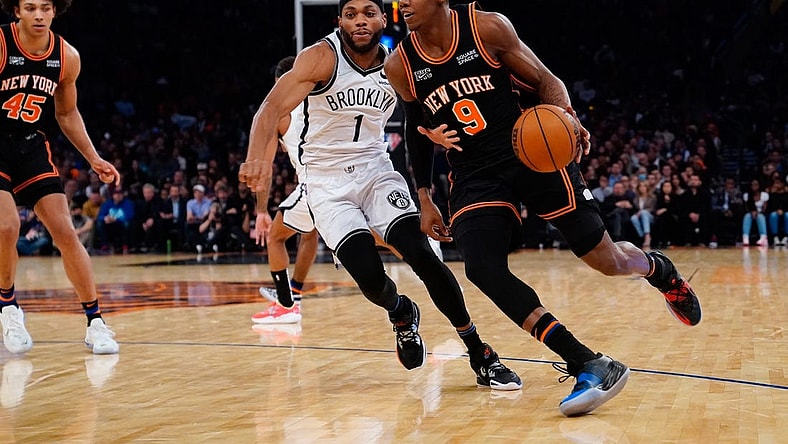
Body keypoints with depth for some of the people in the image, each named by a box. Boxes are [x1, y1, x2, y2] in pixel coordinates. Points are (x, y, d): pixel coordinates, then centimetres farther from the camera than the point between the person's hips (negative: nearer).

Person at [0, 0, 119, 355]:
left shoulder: (67, 57, -2)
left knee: (65, 232, -3)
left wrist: (94, 159, 8)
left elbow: (67, 114, 13)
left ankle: (94, 322, 4)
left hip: (32, 147, 4)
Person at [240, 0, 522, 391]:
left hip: (376, 171, 2)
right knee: (369, 276, -17)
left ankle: (480, 356, -6)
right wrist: (257, 159, -42)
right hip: (327, 182, -2)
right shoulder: (322, 58, -15)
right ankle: (401, 314, 20)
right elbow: (272, 109, -24)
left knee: (422, 255, -16)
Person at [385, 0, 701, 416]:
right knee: (481, 269, -25)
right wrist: (424, 198, 13)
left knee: (607, 260, -2)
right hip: (473, 176, 2)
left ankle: (658, 269, 38)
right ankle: (588, 365, -23)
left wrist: (566, 116, -22)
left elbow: (544, 80, -1)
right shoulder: (400, 66, -3)